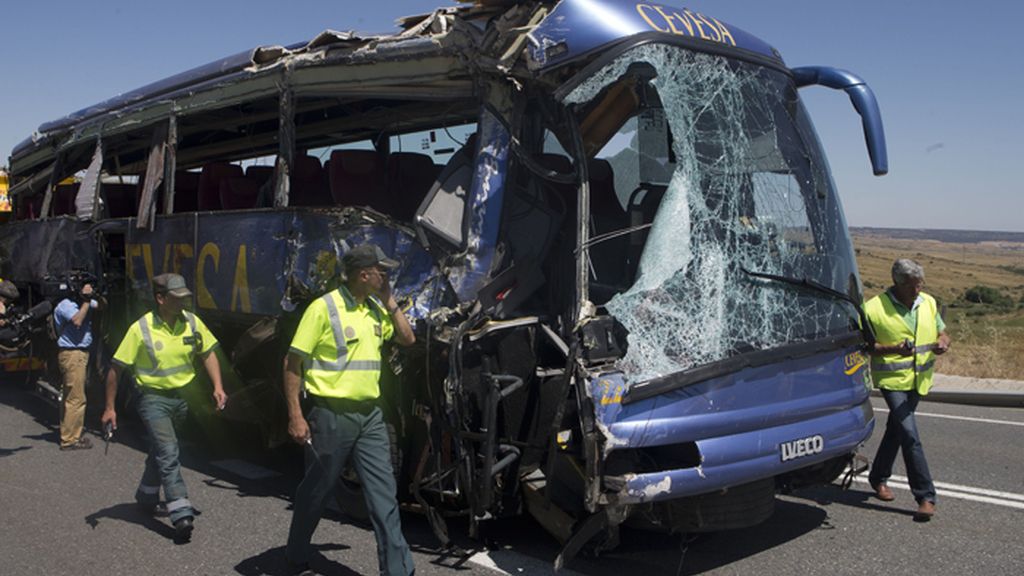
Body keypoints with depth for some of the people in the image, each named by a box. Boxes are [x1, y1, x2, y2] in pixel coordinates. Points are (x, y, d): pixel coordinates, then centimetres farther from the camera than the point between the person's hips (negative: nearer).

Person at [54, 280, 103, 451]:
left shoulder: (83, 302, 12)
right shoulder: (66, 305, -12)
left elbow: (101, 306, 17)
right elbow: (77, 320, -26)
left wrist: (97, 296, -3)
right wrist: (86, 300, -19)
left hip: (81, 353, 10)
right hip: (72, 354, -10)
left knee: (71, 397, 16)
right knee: (76, 398, -9)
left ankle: (69, 434, 24)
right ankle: (69, 440, -5)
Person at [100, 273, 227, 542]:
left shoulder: (192, 323, -3)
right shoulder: (141, 329, -14)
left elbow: (208, 354, 10)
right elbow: (116, 369, -8)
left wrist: (217, 386, -2)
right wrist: (110, 408, -7)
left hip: (183, 396, 5)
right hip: (154, 398, -5)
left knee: (160, 451, 21)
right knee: (167, 452, -16)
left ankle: (147, 497, 43)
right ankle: (181, 514, -18)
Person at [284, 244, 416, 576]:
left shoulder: (375, 309, 8)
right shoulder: (324, 308, -13)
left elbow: (408, 339, 13)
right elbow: (292, 363, -11)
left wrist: (389, 302, 3)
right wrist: (295, 416, -16)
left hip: (370, 415, 6)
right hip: (332, 415, -6)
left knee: (384, 493, 3)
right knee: (315, 493, 10)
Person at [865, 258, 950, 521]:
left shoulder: (928, 303, 5)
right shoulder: (875, 308, -13)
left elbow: (942, 332, 14)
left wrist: (943, 343, -10)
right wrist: (894, 349, -25)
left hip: (919, 379, 6)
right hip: (892, 379, -6)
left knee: (896, 430, 18)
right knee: (909, 435, -13)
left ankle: (879, 478, 36)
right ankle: (925, 496, -8)